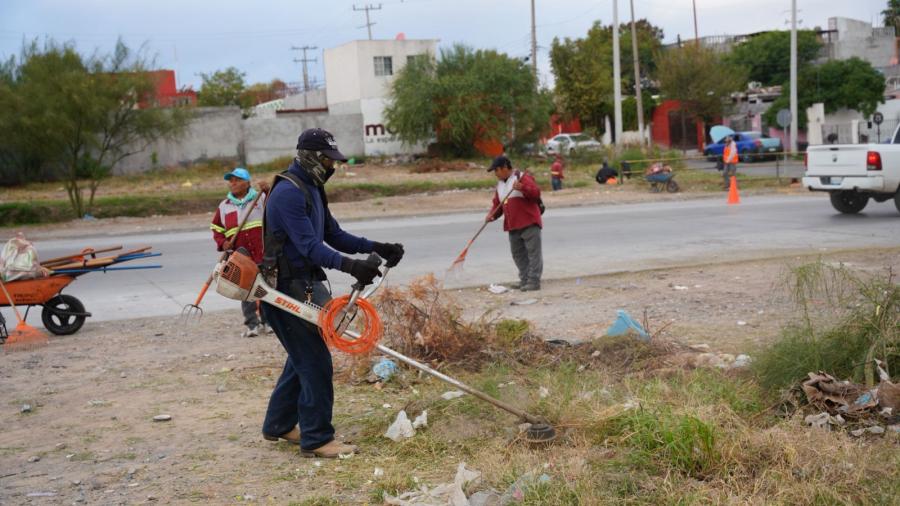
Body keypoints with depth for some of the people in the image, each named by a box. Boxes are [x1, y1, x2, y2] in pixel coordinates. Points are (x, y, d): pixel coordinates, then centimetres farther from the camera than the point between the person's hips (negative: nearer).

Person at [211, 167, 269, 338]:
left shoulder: (261, 198, 4)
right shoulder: (224, 206, 10)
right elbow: (216, 227, 16)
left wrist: (268, 191, -23)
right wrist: (222, 243, -1)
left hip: (263, 253, -1)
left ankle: (266, 322, 18)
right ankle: (252, 325, 4)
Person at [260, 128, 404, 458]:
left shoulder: (312, 189, 15)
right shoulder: (288, 192, -18)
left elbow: (333, 235, 15)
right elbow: (309, 245, -27)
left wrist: (376, 248, 3)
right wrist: (350, 266, -39)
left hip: (303, 286, 11)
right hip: (287, 288, -11)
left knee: (302, 358, 18)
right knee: (315, 361, -8)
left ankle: (279, 425, 31)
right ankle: (317, 440, -1)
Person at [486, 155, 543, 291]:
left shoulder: (522, 177, -6)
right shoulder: (500, 184, 18)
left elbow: (536, 193, -16)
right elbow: (497, 204, 18)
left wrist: (522, 188, -32)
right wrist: (492, 215, -1)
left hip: (529, 224, -8)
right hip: (513, 226, 8)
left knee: (533, 252, -7)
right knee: (518, 254, 12)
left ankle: (534, 281, -7)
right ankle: (525, 279, 21)